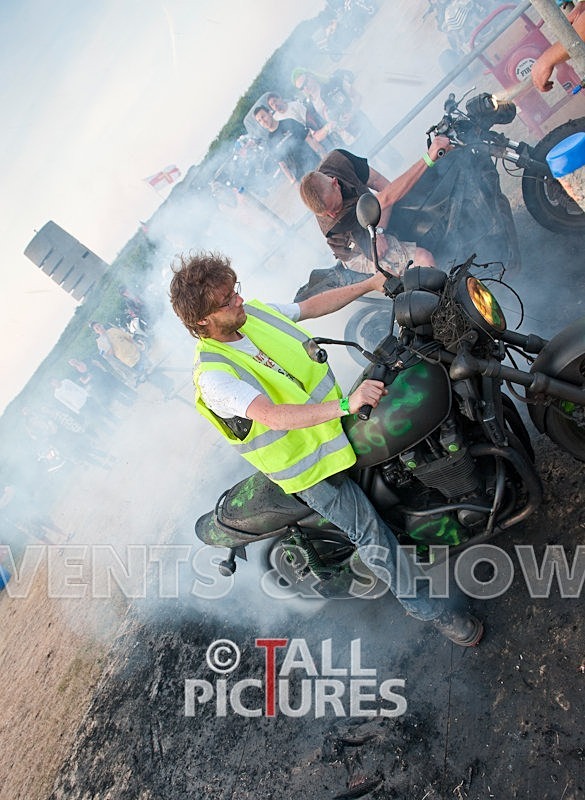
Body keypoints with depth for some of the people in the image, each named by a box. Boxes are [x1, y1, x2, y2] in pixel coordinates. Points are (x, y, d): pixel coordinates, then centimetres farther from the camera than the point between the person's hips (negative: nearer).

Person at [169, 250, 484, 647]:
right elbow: (274, 417, -42)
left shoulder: (252, 312, -6)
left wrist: (370, 284, 5)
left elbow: (313, 305, 8)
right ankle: (432, 611, 18)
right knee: (374, 537, -2)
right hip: (308, 467, -8)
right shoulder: (213, 376, -29)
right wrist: (345, 406, -52)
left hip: (332, 416, 8)